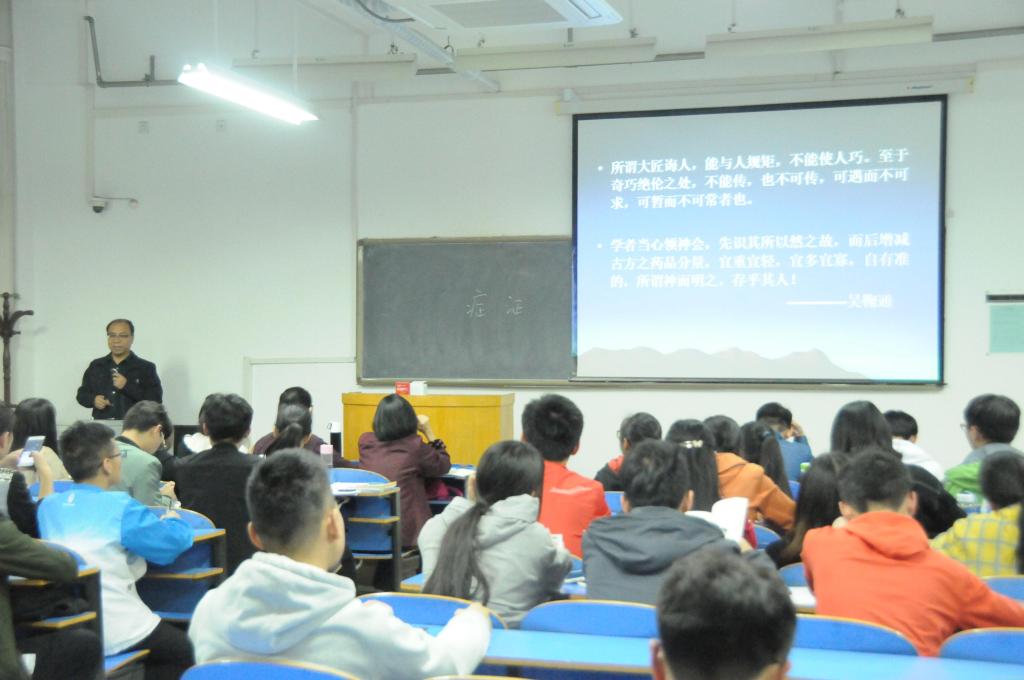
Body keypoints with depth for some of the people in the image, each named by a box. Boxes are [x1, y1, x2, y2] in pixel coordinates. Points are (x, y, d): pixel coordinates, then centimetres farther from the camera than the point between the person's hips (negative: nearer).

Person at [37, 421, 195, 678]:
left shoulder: (48, 506, 5)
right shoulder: (120, 506, -13)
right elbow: (177, 541, -7)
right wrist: (172, 520, 14)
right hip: (114, 635, -7)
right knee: (185, 650, 19)